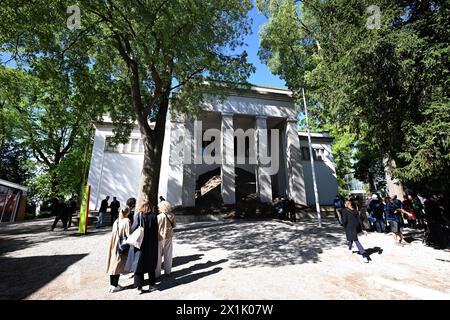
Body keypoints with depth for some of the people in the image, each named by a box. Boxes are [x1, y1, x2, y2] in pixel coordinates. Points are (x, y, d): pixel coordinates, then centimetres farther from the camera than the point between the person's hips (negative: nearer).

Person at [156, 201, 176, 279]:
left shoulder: (159, 217, -22)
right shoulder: (172, 216, -8)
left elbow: (156, 228, -17)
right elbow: (174, 226, 2)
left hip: (160, 237, -4)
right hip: (169, 237, 4)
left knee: (158, 256, 11)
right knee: (168, 255, 16)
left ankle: (157, 273, 20)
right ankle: (167, 272, 27)